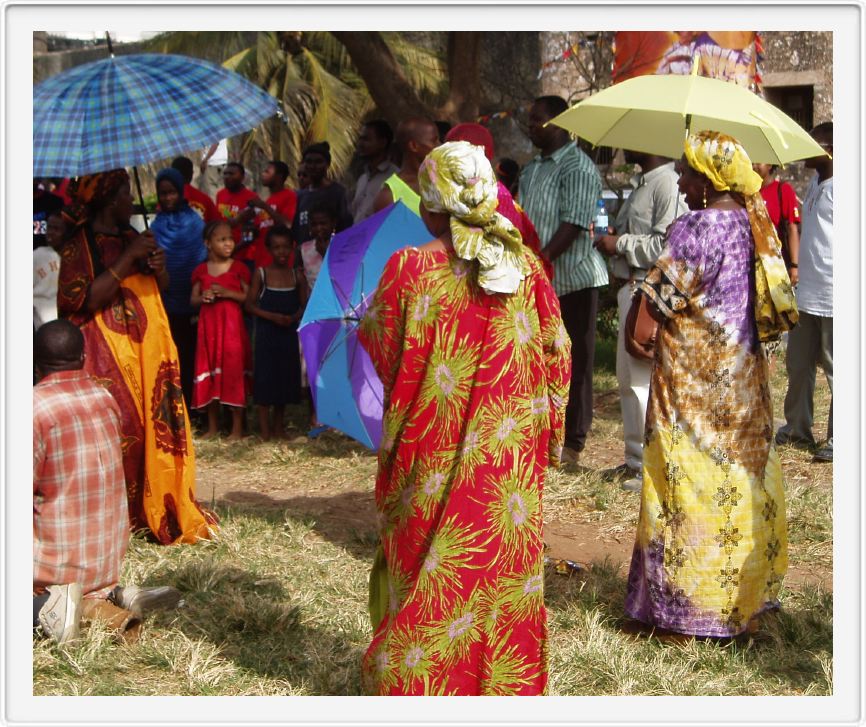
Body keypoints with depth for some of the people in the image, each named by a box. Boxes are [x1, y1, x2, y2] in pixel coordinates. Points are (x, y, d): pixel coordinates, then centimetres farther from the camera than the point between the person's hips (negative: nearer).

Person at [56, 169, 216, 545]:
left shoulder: (132, 238, 16)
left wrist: (159, 268, 1)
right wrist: (128, 259, -16)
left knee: (157, 425, 3)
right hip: (107, 352, -7)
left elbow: (162, 288, 24)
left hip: (147, 347, 7)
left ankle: (164, 509, 11)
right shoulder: (77, 247, -6)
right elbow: (86, 299, -18)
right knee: (120, 428, -15)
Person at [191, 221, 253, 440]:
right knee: (209, 374, 7)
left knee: (233, 372, -5)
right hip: (208, 325, 3)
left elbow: (250, 297, -3)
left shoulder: (238, 268, -1)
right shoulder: (201, 270, 6)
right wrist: (203, 297, -10)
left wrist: (228, 293, -16)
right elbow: (193, 300, 11)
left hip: (232, 325, -3)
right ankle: (213, 426, 18)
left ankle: (237, 427, 3)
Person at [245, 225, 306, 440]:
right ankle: (264, 428, 5)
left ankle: (278, 426, 20)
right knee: (265, 376, -2)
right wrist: (273, 316, -17)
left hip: (289, 333, 3)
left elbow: (304, 304, 6)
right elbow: (250, 304, -4)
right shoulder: (261, 273, -2)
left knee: (285, 377, 8)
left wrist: (293, 317, -14)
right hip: (266, 332, -3)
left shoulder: (297, 275, 4)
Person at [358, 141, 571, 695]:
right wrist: (547, 429, 15)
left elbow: (379, 346, -3)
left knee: (425, 567, 11)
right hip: (513, 457, 2)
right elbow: (557, 354, 3)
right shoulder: (525, 265, -4)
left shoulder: (410, 269, -13)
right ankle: (507, 678, 24)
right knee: (504, 565, 13)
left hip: (434, 453, -2)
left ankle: (410, 679, 23)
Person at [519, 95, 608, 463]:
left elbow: (572, 225, -20)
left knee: (573, 363, 0)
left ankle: (572, 443, 8)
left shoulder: (578, 168, -12)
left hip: (571, 279, -8)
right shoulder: (532, 168, 15)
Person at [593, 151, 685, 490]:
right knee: (628, 378, 16)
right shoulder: (641, 184, 17)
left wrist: (620, 243, -15)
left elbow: (666, 244, -23)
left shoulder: (668, 185, -15)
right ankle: (635, 459, 26)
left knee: (643, 380, -7)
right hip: (631, 287, 11)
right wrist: (612, 238, 8)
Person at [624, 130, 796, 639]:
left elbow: (658, 300, -16)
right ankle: (746, 598, 22)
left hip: (694, 377, -7)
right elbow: (775, 303, 8)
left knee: (693, 481, 1)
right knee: (741, 479, 13)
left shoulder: (694, 229, -17)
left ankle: (685, 603, 8)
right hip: (744, 372, 7)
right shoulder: (755, 225, 4)